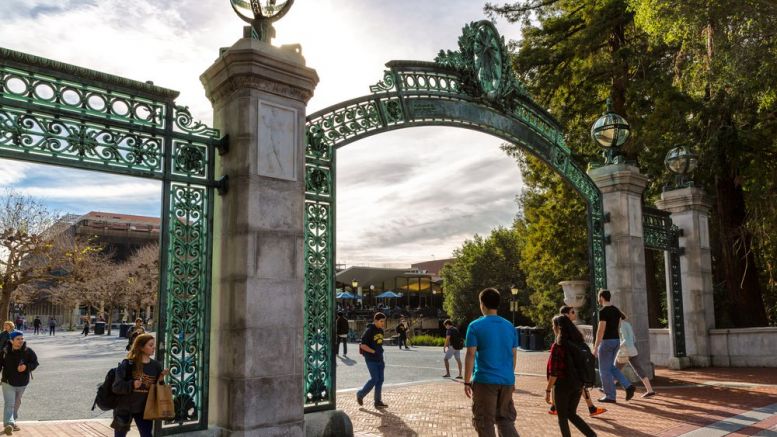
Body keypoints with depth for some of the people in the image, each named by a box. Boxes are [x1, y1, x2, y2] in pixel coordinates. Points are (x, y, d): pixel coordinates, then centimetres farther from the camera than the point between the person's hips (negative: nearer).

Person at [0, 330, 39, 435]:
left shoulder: (28, 351, -9)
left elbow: (35, 362, -3)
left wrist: (26, 367, -23)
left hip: (22, 383, 2)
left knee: (17, 403, 19)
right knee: (9, 404, -14)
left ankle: (13, 421, 38)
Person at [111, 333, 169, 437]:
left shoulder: (156, 365, -2)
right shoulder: (127, 364, -14)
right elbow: (116, 387, -16)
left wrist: (161, 379, -13)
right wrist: (132, 385, -32)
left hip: (144, 409, 3)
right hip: (124, 408, -3)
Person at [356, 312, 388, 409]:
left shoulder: (381, 331, 10)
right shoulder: (369, 331, -13)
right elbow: (363, 345, -16)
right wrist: (374, 351, -23)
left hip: (379, 359, 7)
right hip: (371, 359, -7)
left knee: (380, 379, 4)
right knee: (375, 379, -9)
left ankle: (378, 401, 11)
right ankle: (360, 394, 10)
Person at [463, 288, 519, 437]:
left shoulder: (475, 326, -7)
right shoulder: (509, 326, 8)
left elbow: (470, 356, -9)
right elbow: (514, 355, 12)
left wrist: (467, 382, -3)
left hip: (485, 380, -4)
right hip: (507, 381, 5)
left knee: (485, 423, 6)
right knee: (506, 419, 15)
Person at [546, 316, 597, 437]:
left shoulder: (558, 346, -17)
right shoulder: (579, 343, 4)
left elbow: (554, 372, -18)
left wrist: (548, 390, -10)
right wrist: (581, 385, 20)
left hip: (563, 385, -6)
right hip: (578, 385, 6)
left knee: (562, 417, 10)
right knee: (572, 414, 20)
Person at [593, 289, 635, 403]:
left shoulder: (603, 311, -17)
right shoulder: (616, 310, 11)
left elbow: (601, 330, -21)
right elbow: (618, 327, 16)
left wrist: (596, 347, -17)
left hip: (606, 342, -9)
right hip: (616, 341, 9)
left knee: (604, 370, 2)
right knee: (611, 367, 20)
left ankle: (610, 396, 8)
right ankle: (628, 386, 5)